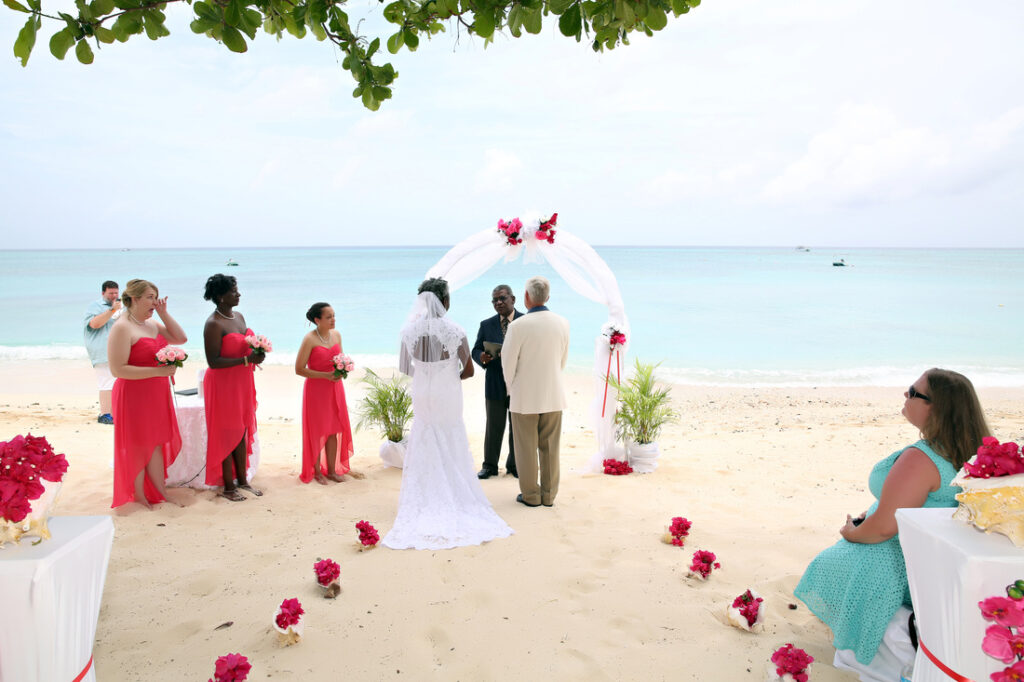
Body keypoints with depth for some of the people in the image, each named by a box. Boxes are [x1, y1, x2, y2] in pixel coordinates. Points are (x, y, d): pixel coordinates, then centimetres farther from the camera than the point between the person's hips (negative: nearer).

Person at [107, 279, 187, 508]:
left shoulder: (153, 324, 9)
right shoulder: (122, 328, -17)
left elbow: (181, 338, 12)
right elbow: (117, 369, -22)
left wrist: (164, 314, 3)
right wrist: (157, 371, -24)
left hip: (156, 395, 8)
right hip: (134, 397, -8)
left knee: (157, 443, 14)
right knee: (138, 448, 5)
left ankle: (161, 494, 23)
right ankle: (139, 497, 20)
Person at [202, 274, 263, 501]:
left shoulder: (239, 317, 9)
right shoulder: (213, 324, -17)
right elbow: (213, 361, -23)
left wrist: (256, 353, 4)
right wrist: (247, 359, -26)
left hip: (242, 382, 8)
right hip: (223, 383, -8)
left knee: (243, 431, 14)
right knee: (227, 434, 1)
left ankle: (242, 480, 25)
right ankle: (228, 487, 11)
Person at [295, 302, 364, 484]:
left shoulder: (336, 334, 3)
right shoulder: (309, 339, -16)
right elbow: (299, 369, -15)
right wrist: (326, 375, -20)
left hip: (335, 388, 6)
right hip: (316, 389, -6)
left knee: (334, 430, 11)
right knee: (317, 431, 5)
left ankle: (332, 469, 23)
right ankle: (317, 471, 21)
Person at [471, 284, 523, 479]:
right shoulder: (486, 325, 7)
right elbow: (475, 350, 8)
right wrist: (482, 357, -16)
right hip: (495, 386, 1)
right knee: (493, 428, 6)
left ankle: (514, 465, 24)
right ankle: (490, 465, 19)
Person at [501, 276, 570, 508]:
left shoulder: (518, 326, -17)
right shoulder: (562, 323, -3)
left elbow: (508, 364, -7)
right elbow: (563, 360, 8)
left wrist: (512, 389, 11)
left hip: (525, 396, -4)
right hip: (553, 395, 4)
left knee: (526, 448, 9)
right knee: (550, 447, 13)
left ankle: (530, 496, 17)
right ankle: (549, 495, 21)